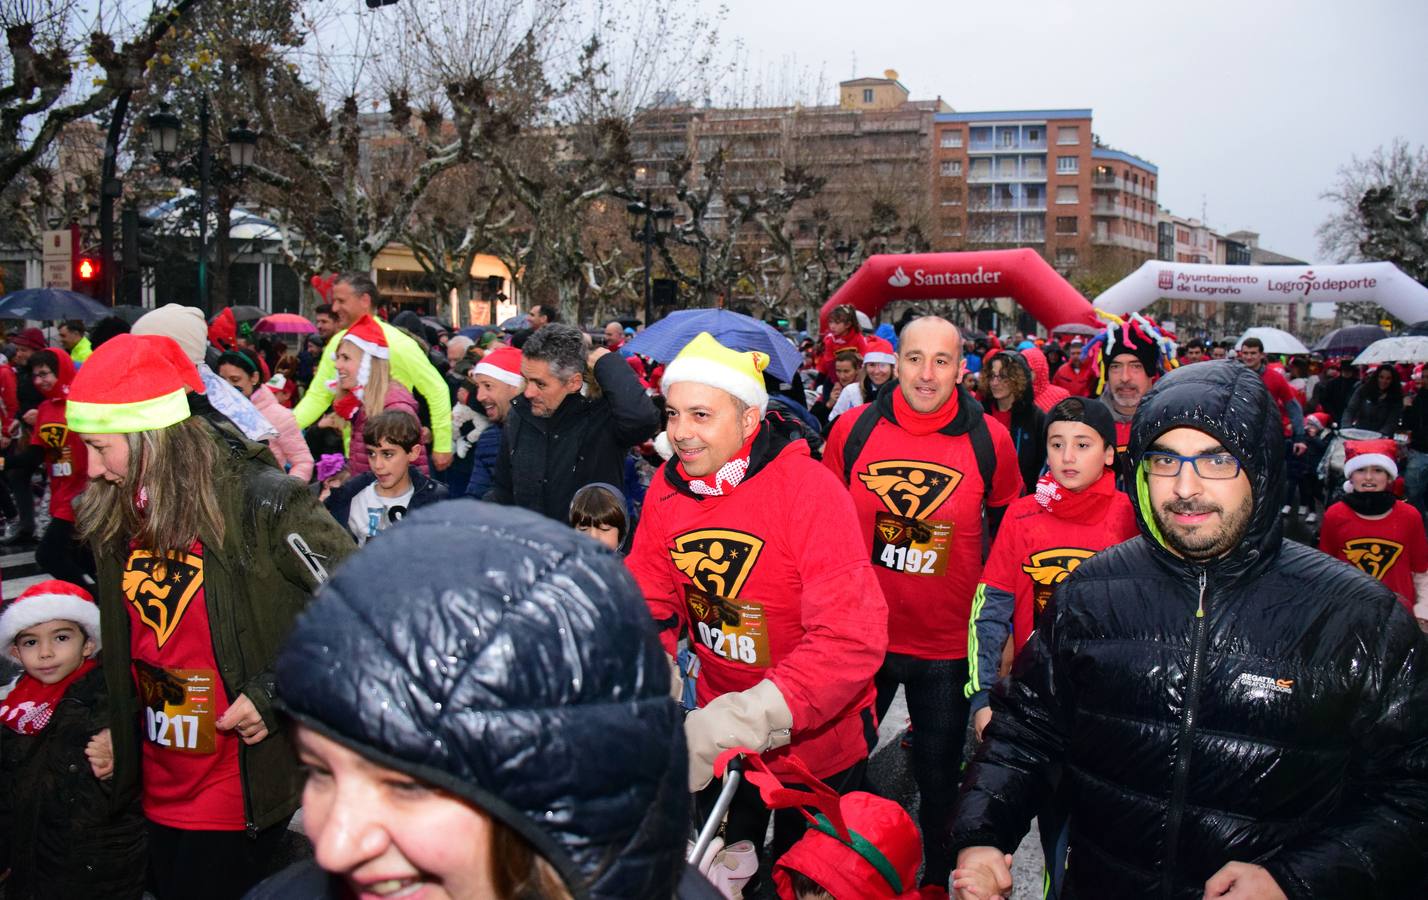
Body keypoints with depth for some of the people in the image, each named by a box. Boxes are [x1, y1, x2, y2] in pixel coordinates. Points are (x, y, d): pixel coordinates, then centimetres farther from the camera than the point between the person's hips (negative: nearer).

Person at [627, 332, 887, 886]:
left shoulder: (807, 489, -26)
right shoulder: (666, 490, -9)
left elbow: (853, 638, -34)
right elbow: (648, 605, -6)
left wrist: (746, 717, -43)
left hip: (816, 739, -4)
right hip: (719, 741, 4)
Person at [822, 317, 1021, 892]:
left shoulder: (990, 440, -8)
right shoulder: (853, 430, -8)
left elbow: (1007, 532, 7)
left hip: (948, 646, -1)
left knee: (939, 778, 14)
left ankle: (938, 878, 36)